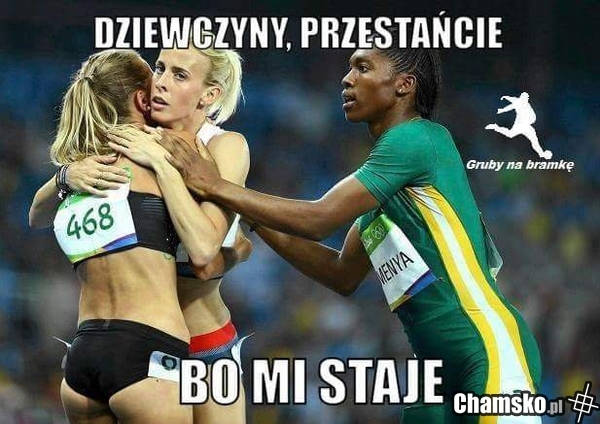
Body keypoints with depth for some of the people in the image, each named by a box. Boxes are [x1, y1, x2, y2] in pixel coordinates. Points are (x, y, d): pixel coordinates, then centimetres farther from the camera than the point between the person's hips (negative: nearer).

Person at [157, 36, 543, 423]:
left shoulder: (418, 139, -11)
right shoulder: (383, 181, 16)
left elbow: (318, 220, -14)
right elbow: (343, 275, 21)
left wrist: (217, 187, -7)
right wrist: (256, 221, 14)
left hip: (491, 351, -9)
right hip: (439, 363, 9)